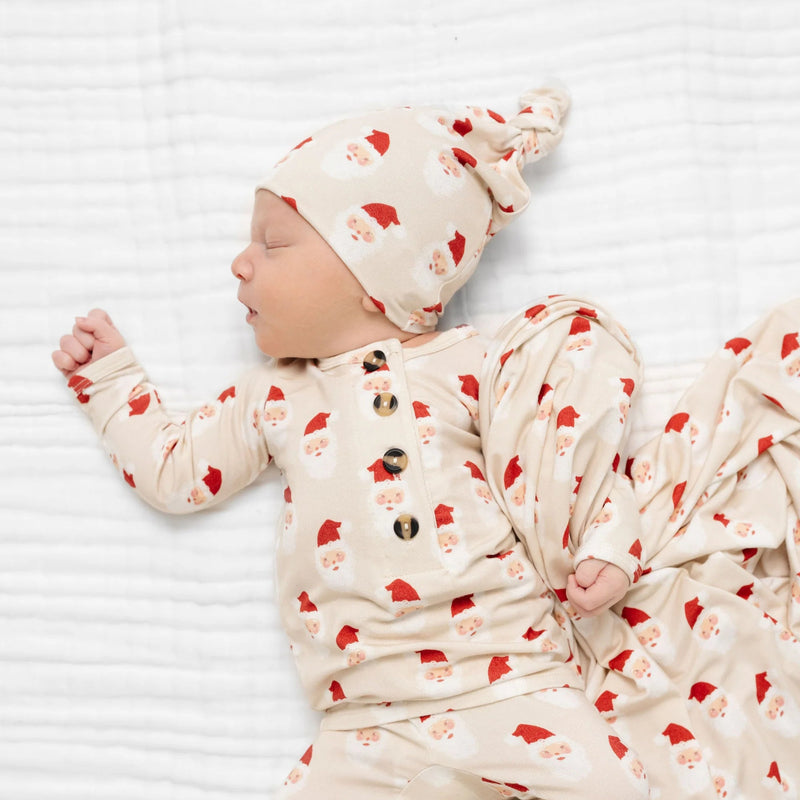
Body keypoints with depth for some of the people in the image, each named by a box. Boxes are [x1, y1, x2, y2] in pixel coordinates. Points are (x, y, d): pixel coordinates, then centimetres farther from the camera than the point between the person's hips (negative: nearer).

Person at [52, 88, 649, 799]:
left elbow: (573, 447, 6)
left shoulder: (474, 363, 3)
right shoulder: (273, 397, 13)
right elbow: (175, 471, 22)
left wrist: (604, 549, -6)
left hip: (509, 683, -3)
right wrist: (110, 376, 24)